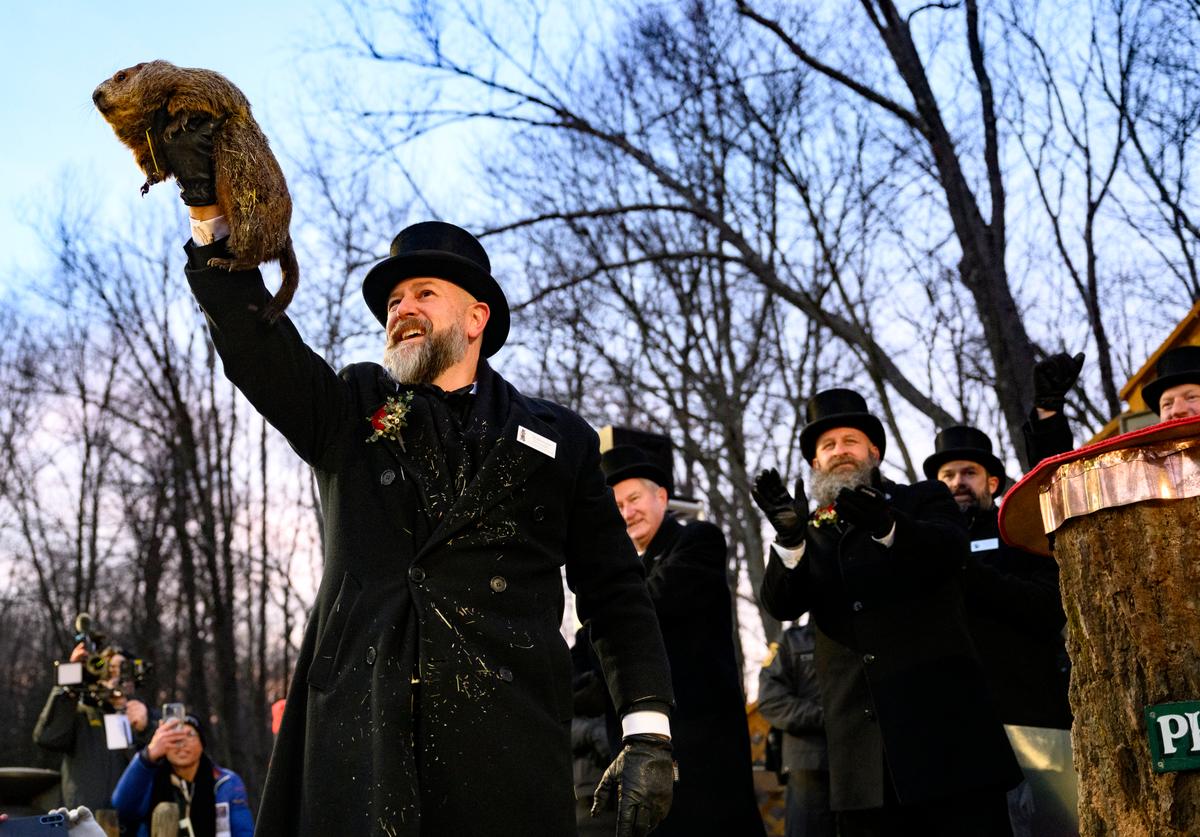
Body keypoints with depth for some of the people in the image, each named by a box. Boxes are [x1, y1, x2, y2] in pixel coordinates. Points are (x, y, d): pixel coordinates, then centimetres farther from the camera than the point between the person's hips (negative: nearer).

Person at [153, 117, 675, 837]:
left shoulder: (559, 441, 14)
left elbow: (617, 595, 10)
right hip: (359, 743, 1)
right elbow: (255, 344, 1)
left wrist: (649, 733, -1)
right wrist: (210, 211, -12)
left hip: (509, 753, 0)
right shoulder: (352, 412, 18)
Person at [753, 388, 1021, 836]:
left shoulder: (923, 499, 12)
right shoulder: (812, 533, 17)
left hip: (943, 717, -2)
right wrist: (790, 537, -19)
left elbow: (950, 552, -10)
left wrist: (887, 525, -29)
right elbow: (782, 605, 0)